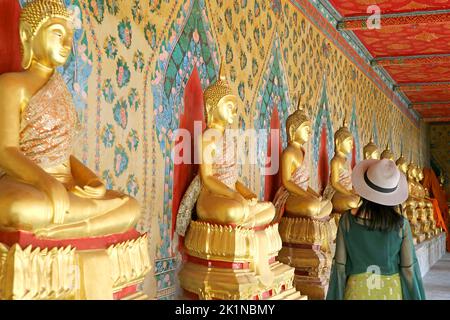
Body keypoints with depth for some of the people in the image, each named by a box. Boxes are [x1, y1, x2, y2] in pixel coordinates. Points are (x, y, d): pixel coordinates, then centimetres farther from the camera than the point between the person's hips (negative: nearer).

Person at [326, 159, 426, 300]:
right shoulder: (401, 224, -10)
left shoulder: (348, 220, -11)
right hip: (391, 290, 1)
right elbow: (409, 268, -5)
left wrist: (336, 296, 3)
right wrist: (416, 296, 8)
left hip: (357, 291, 0)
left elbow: (340, 265, -7)